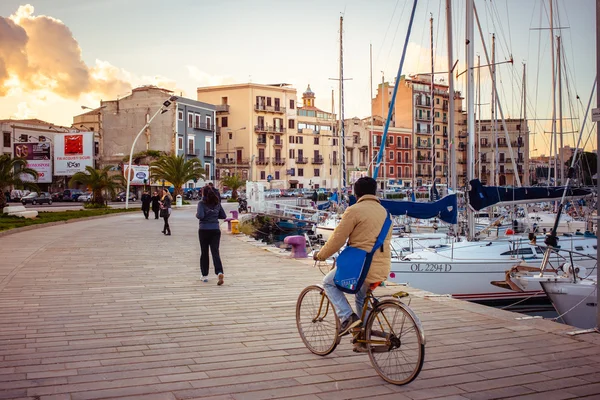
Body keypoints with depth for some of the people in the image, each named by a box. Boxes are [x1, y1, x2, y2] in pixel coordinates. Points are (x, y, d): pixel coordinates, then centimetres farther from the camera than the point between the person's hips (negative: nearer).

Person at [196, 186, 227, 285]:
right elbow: (223, 216, 10)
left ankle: (205, 275, 18)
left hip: (204, 230, -2)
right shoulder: (217, 203, 5)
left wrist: (197, 214, 2)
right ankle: (219, 272, -22)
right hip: (215, 230, 2)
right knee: (215, 252, -1)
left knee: (204, 253, 10)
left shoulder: (202, 203, -8)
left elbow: (200, 216, -19)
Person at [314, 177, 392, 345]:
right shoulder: (384, 212, 12)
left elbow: (337, 239, -10)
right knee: (362, 297, 31)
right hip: (382, 269, 7)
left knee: (329, 282, 16)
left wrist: (321, 255, 6)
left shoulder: (354, 211, -9)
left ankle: (347, 317, 0)